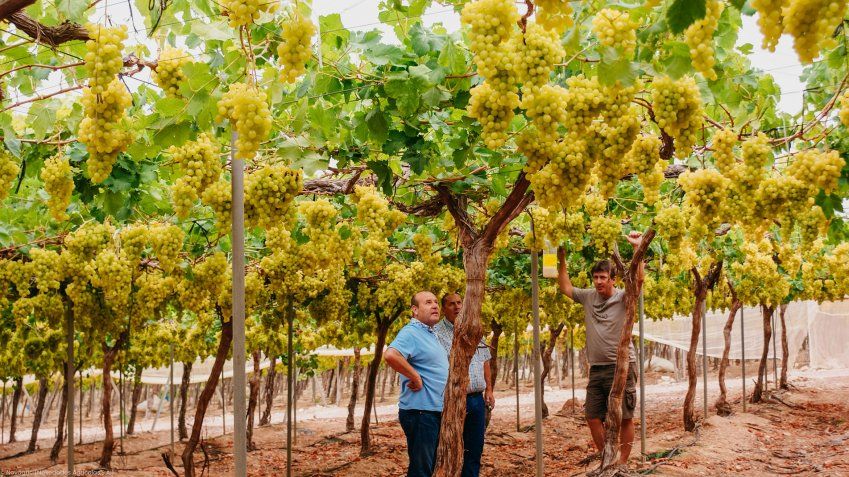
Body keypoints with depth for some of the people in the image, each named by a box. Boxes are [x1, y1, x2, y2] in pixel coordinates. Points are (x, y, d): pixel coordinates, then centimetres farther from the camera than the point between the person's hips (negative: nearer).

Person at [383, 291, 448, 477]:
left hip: (436, 411, 10)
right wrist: (416, 377, -25)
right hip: (420, 412, -10)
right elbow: (390, 355, -35)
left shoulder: (430, 334, 16)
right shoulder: (411, 333, -15)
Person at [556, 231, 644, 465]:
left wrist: (636, 247, -28)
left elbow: (638, 278, -23)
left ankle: (622, 462, 9)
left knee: (625, 418, 1)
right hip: (597, 368, 6)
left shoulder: (623, 297, -7)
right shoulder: (588, 296, 8)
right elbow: (565, 287, 21)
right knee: (593, 417, 10)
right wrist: (561, 262, 15)